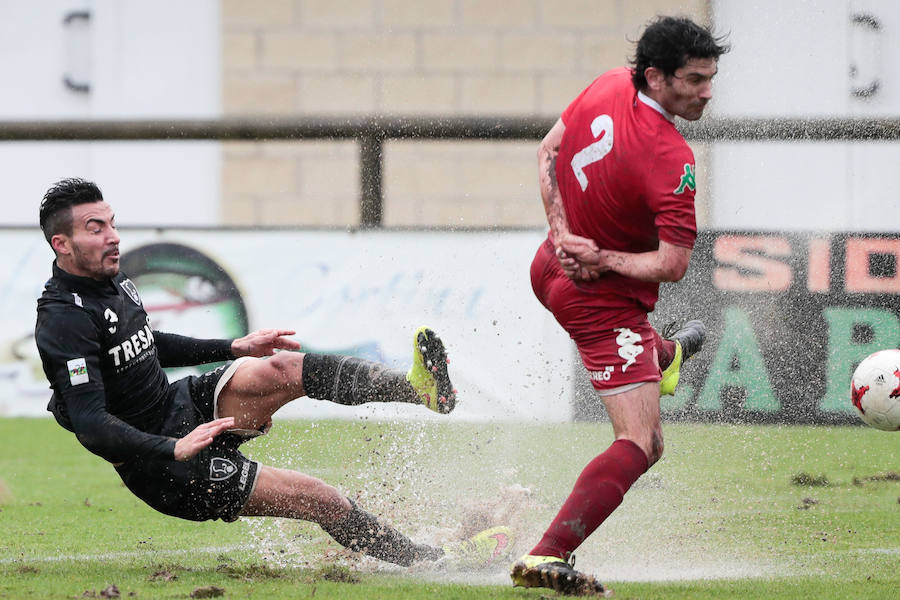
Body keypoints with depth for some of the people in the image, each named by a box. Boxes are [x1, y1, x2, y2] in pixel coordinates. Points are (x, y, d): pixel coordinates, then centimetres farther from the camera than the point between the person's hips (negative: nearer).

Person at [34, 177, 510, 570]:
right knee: (316, 497, -12)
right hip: (164, 471, -9)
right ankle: (428, 558, -2)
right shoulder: (65, 321, -24)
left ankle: (420, 387, -25)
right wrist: (173, 449, -41)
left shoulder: (112, 282, 5)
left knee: (281, 369, -16)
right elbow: (92, 427, -31)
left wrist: (233, 349, 21)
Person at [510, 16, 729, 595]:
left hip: (554, 267, 9)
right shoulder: (671, 160, -30)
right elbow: (673, 264, -28)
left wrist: (564, 233, -2)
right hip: (605, 301, -9)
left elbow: (549, 150, 6)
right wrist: (602, 259, -20)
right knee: (639, 446, -14)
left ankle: (661, 355, 79)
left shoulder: (610, 86, -8)